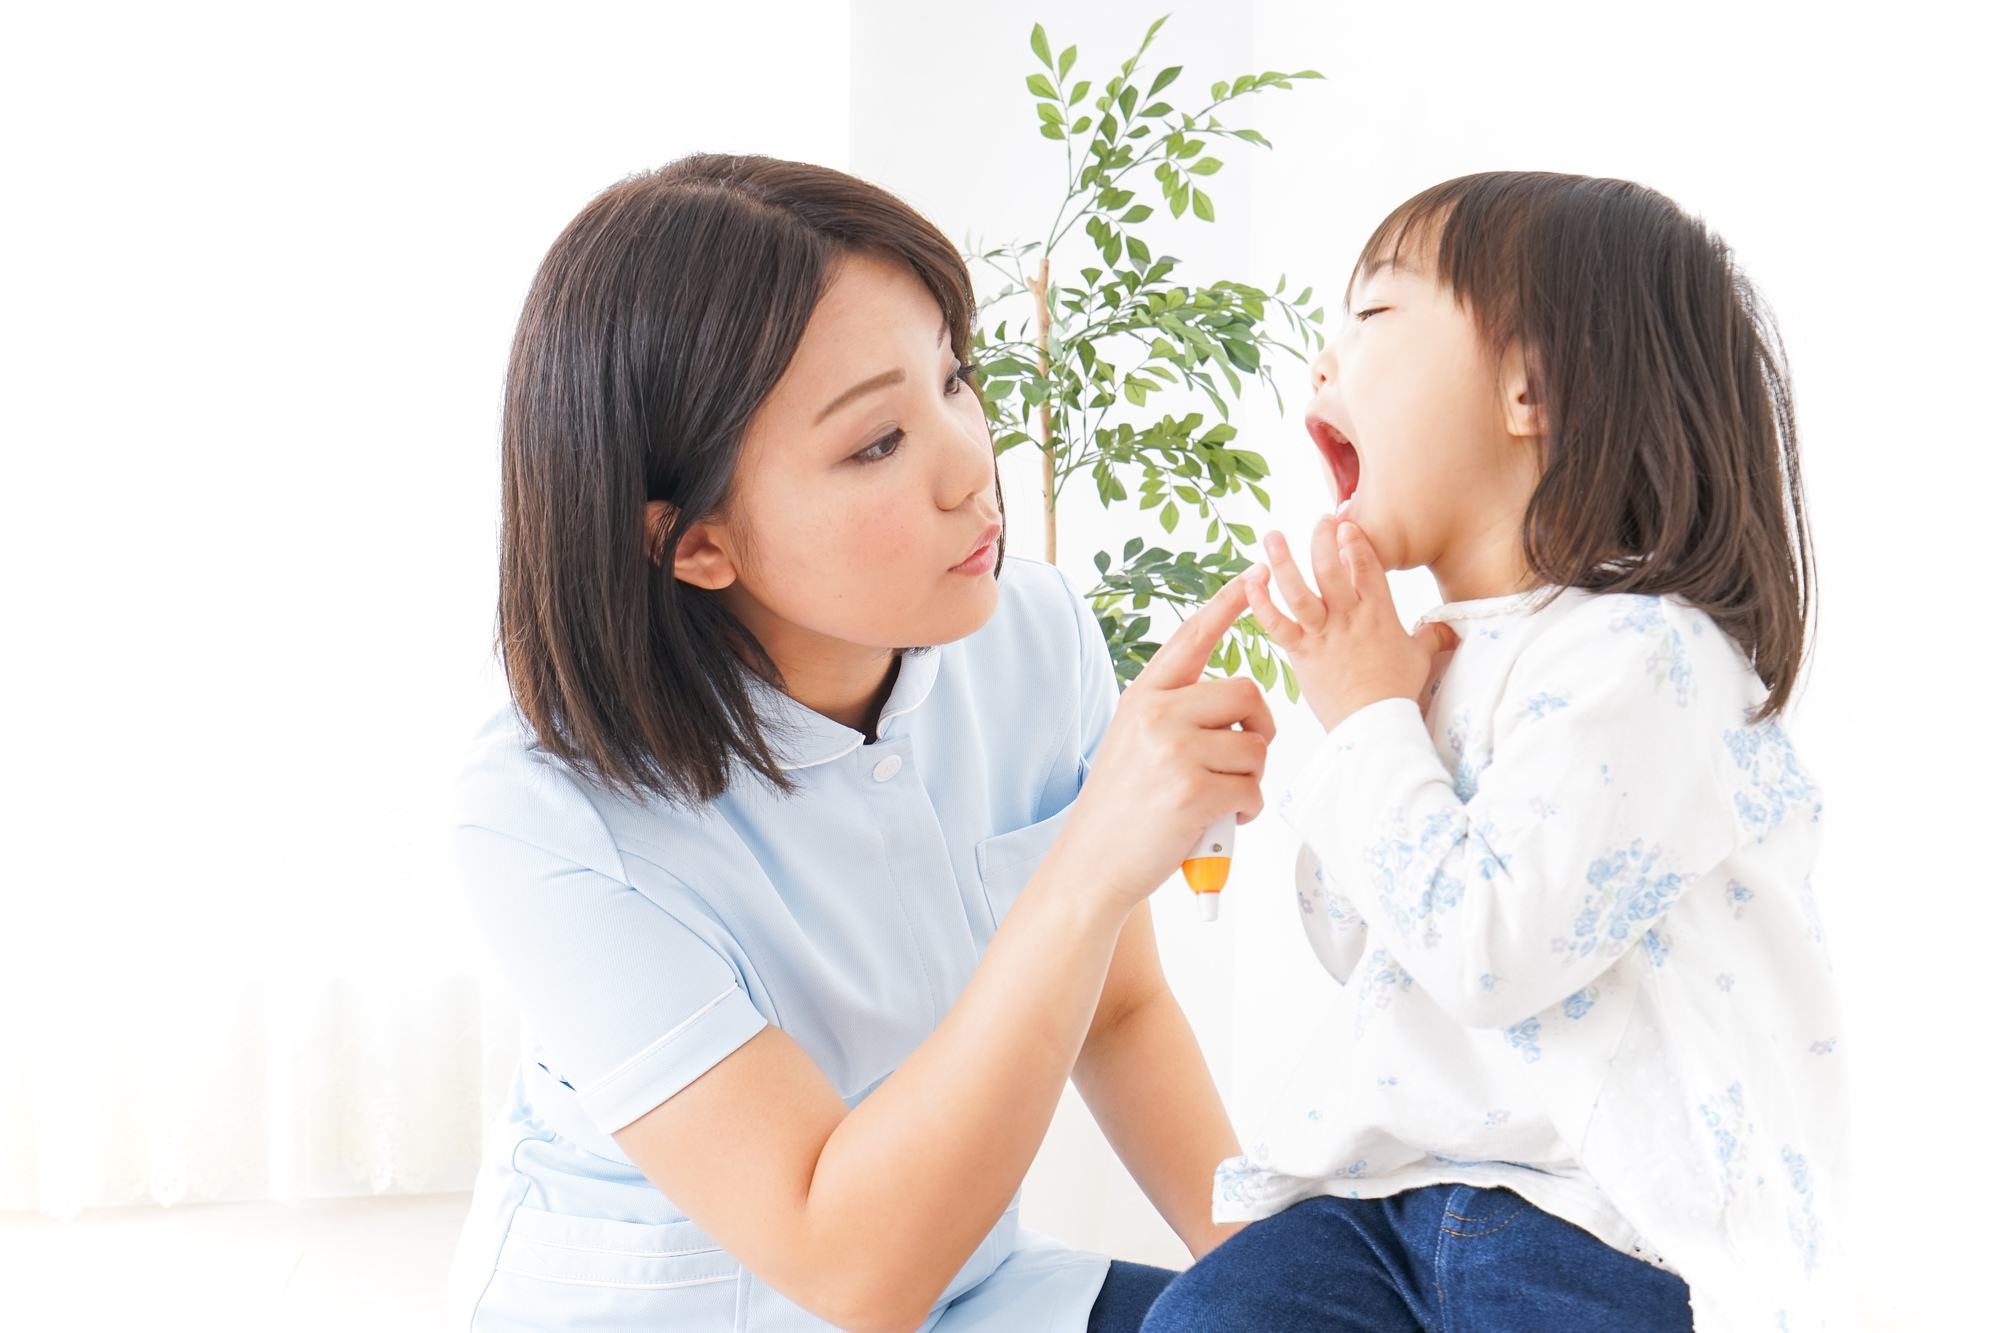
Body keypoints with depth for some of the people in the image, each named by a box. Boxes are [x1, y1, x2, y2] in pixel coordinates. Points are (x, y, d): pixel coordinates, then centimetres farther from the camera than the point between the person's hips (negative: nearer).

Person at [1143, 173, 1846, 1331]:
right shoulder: (1433, 660, 10)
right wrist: (1353, 710, 3)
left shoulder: (1641, 657, -15)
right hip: (1396, 1189, 7)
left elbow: (1488, 950, -23)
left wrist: (1373, 722, -12)